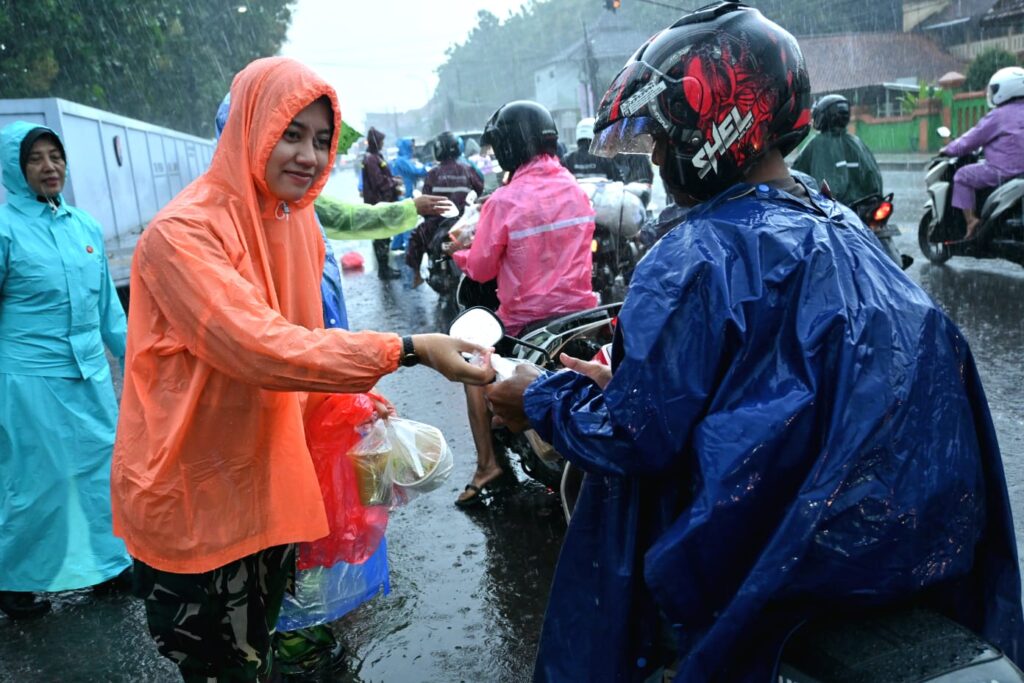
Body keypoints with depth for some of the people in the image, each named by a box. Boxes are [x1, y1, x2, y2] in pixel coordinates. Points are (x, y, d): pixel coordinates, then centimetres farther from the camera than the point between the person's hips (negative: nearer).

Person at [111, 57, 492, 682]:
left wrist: (350, 397, 3)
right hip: (194, 496, -7)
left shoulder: (299, 224, 4)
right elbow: (263, 349, -32)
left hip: (268, 483, 7)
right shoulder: (185, 232, -22)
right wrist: (408, 349, -34)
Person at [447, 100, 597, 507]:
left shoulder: (504, 201, -15)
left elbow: (481, 270, -9)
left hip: (525, 322, -5)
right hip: (581, 310, 6)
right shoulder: (577, 190, 4)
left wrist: (459, 252, 13)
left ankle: (487, 463, 9)